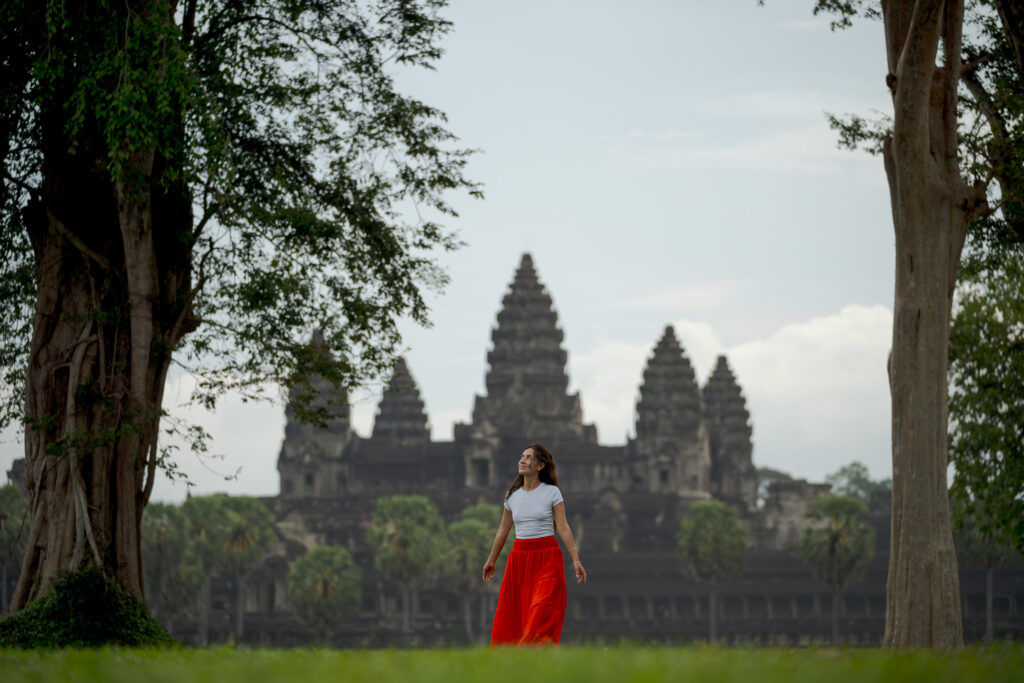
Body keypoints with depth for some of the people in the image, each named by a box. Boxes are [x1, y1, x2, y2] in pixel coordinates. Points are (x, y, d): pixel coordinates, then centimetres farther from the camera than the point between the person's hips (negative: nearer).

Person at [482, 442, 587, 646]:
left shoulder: (552, 492, 0)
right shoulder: (512, 495, 11)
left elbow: (563, 528, -2)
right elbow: (503, 530, 20)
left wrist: (575, 559, -9)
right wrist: (491, 560, 25)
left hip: (546, 558, -4)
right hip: (519, 558, 4)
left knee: (542, 613, -14)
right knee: (510, 616, -1)